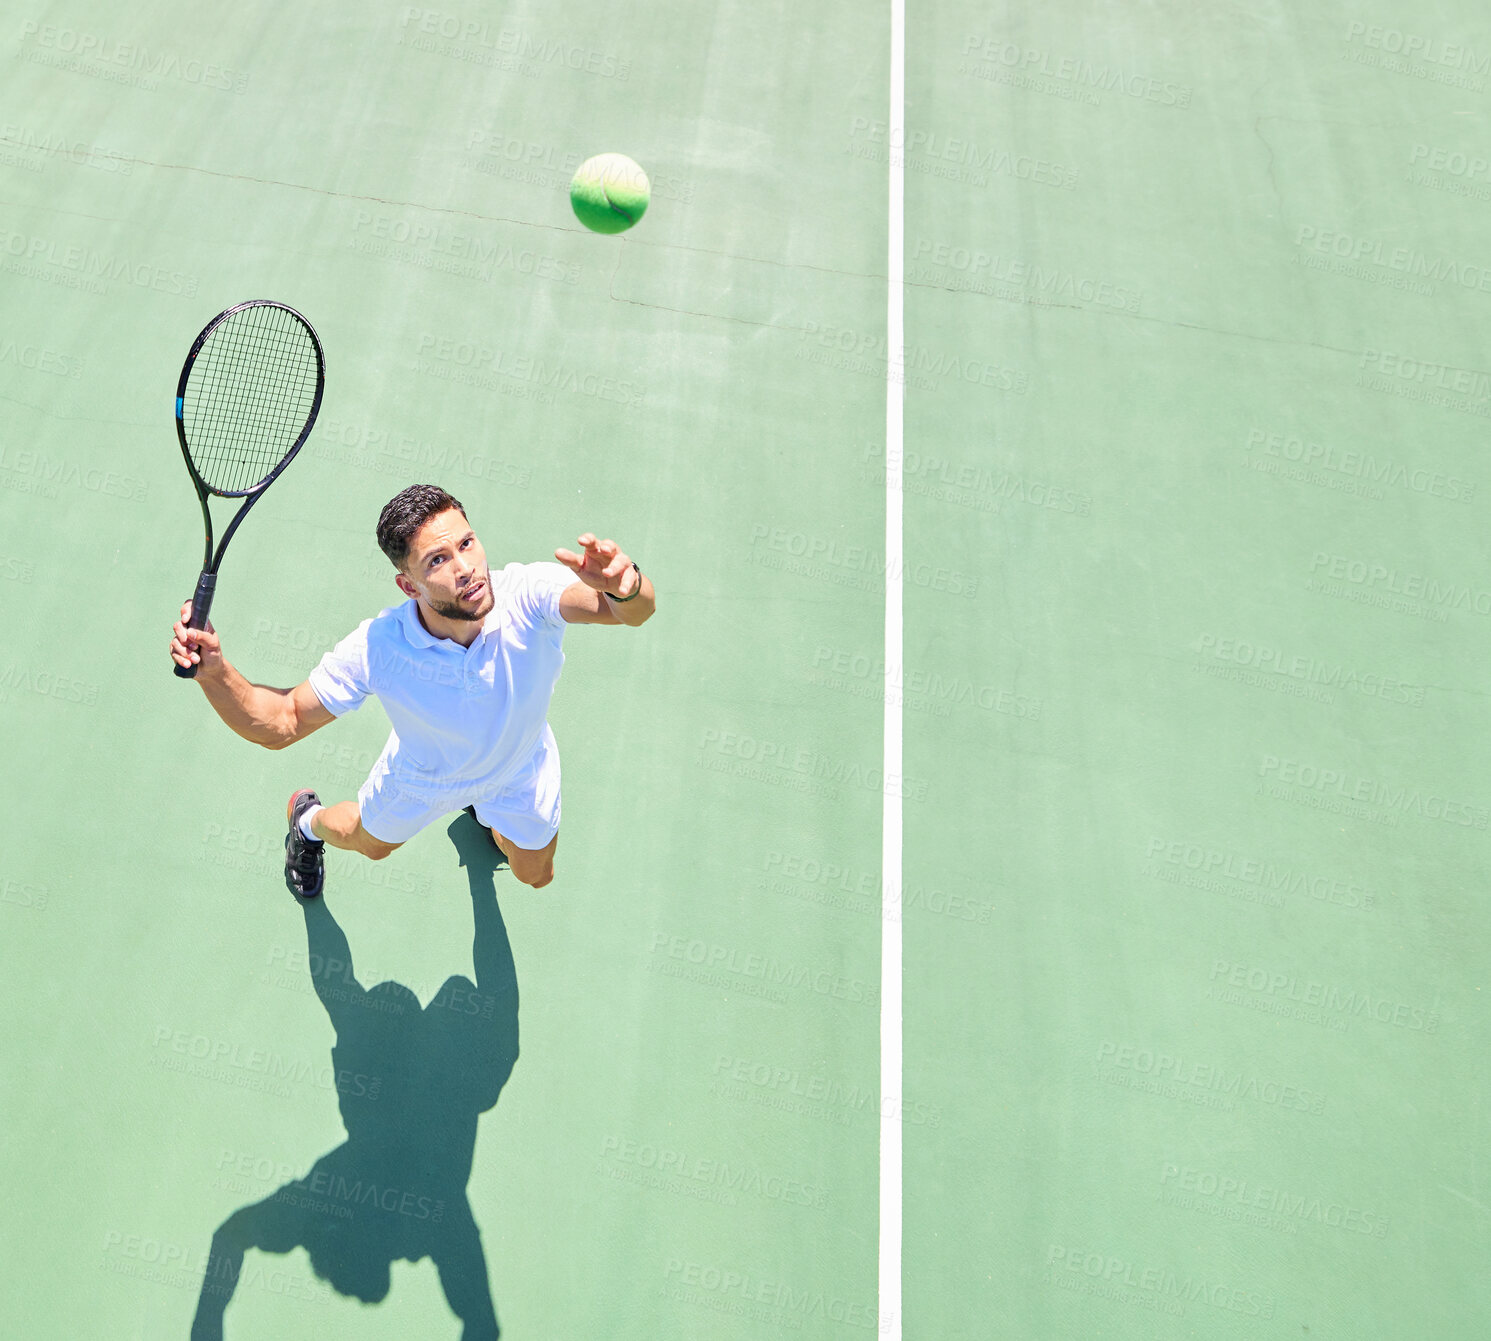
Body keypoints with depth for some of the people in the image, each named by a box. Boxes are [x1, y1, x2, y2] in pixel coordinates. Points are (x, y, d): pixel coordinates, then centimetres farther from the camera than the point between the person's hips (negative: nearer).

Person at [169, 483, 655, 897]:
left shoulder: (529, 592, -43)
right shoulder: (375, 648, -39)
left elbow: (636, 610, -58)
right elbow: (281, 722, -29)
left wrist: (626, 587, -83)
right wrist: (214, 671, -48)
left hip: (520, 769, 1)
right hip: (423, 777, -1)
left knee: (535, 875, 29)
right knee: (367, 842, 30)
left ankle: (488, 813, 63)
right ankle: (308, 821, 67)